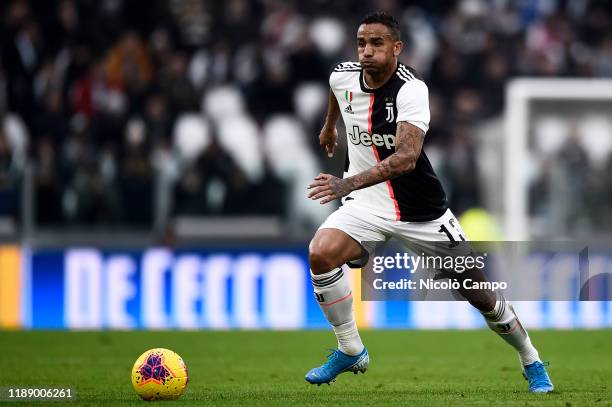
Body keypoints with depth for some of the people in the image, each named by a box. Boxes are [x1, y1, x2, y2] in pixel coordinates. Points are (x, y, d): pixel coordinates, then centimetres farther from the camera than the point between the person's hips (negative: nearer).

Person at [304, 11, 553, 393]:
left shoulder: (411, 89, -25)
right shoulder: (343, 76, -7)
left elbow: (406, 157, -40)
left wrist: (348, 183, -52)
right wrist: (329, 126, 40)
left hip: (421, 210, -4)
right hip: (365, 205, 4)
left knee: (478, 292, 1)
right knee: (320, 253, -25)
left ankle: (531, 361, 27)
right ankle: (351, 351, -6)